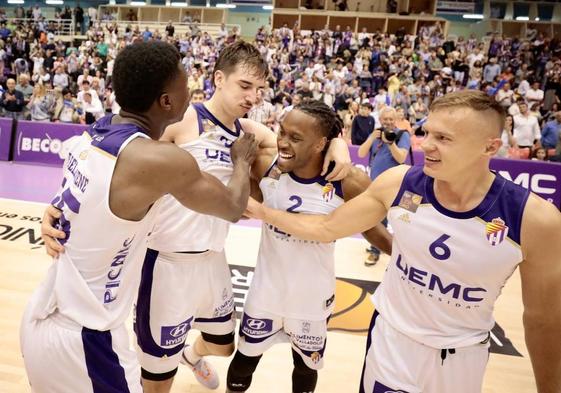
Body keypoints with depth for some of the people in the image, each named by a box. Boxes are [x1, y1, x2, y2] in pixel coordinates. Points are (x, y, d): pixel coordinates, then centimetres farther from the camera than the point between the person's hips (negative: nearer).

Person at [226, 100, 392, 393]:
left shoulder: (349, 183, -24)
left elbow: (371, 229, -7)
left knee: (306, 367, 25)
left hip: (313, 296, -1)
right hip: (267, 290, 2)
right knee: (245, 358, 24)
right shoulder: (265, 166, -18)